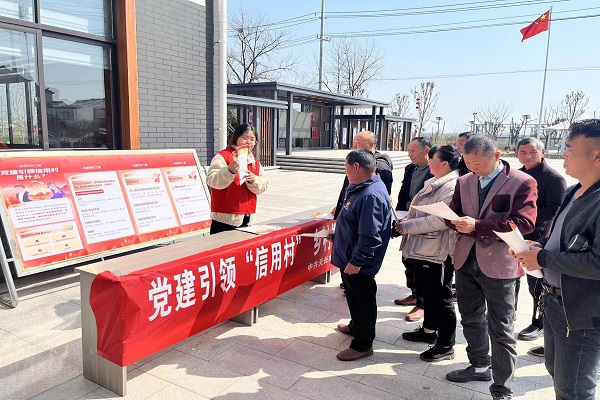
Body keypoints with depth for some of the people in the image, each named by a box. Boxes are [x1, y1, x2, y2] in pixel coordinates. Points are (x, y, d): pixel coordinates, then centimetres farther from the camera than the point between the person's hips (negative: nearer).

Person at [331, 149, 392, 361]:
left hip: (359, 264, -10)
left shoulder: (371, 196, -28)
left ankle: (363, 345, 21)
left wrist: (356, 262, -26)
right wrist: (337, 235, 25)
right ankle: (356, 326, 46)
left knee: (362, 300, 6)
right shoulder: (360, 188, 7)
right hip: (349, 257, 10)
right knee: (353, 296, 26)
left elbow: (369, 236, -30)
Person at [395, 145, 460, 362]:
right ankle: (429, 330, 42)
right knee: (427, 293, 23)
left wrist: (408, 226, -22)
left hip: (437, 252, -10)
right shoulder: (435, 183, 12)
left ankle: (446, 346, 17)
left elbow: (440, 220, -30)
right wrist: (406, 220, 4)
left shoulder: (451, 187, -20)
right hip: (422, 249, 10)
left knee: (441, 298, 3)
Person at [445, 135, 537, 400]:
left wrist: (477, 225, -27)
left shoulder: (522, 182, -11)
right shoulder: (464, 181, 7)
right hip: (466, 260, 6)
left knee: (500, 329, 4)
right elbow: (454, 214, 8)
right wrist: (453, 220, -18)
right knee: (471, 319, 20)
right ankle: (479, 366, 40)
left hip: (498, 264, -6)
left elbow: (524, 222, -21)